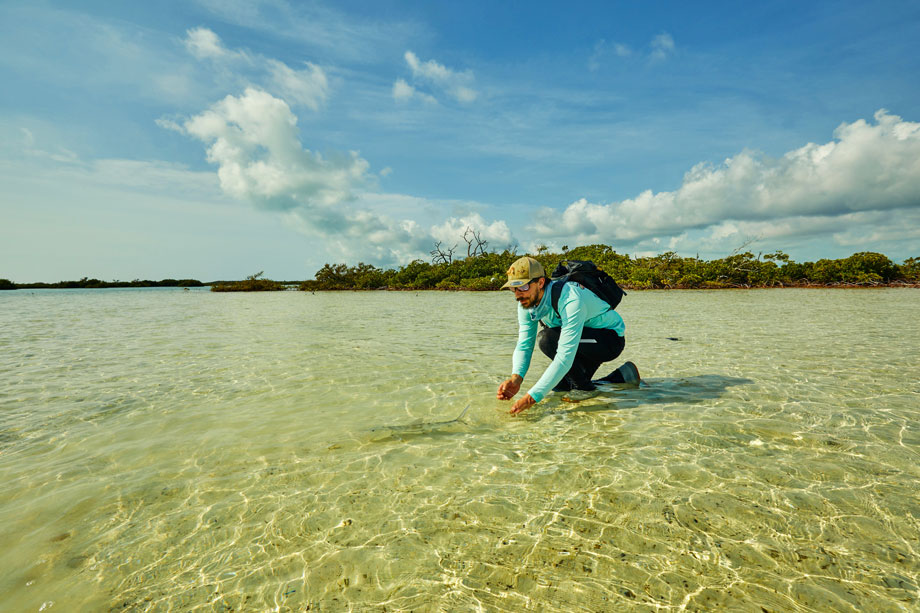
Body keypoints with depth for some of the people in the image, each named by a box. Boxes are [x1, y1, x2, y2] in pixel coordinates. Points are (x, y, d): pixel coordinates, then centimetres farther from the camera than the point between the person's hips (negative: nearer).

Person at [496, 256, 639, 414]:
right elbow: (523, 345, -12)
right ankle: (624, 376, 19)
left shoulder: (570, 300, -36)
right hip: (584, 344, 8)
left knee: (547, 338, -30)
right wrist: (516, 378, -32)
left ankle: (586, 388, -10)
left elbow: (565, 358, -41)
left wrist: (531, 397, -45)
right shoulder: (526, 302, -11)